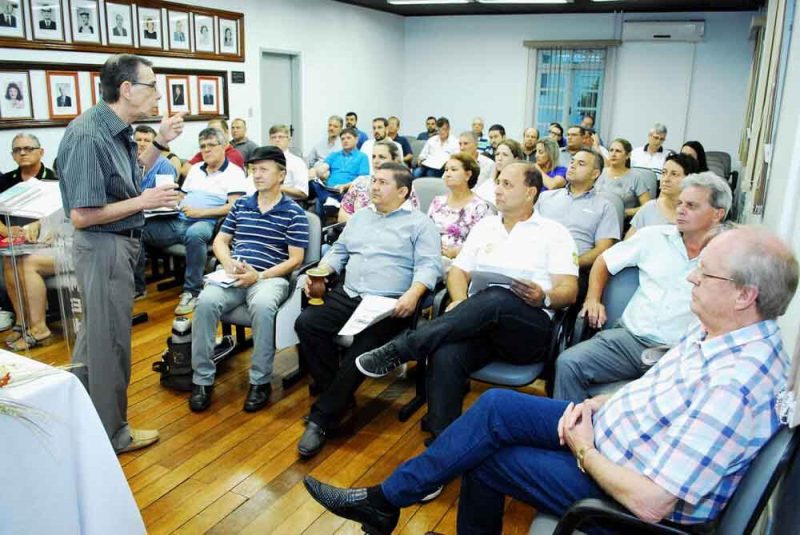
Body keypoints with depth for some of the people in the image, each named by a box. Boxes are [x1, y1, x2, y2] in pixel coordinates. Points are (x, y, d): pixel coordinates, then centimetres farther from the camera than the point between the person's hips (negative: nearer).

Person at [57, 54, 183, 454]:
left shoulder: (118, 130, 4)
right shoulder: (88, 136, -24)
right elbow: (82, 215, -25)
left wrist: (160, 142, 9)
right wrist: (145, 201, -19)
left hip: (118, 244, 10)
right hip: (104, 247, -10)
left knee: (96, 332, 24)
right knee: (110, 342, 4)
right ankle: (111, 434, 22)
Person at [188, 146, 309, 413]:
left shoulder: (294, 213, 3)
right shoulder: (240, 205, 17)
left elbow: (295, 259, -2)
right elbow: (220, 241, 19)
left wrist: (259, 276, -15)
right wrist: (229, 264, -4)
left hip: (271, 278, -3)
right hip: (233, 275, 4)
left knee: (262, 306, -38)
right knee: (205, 301, -28)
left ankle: (260, 381, -20)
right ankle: (202, 379, -15)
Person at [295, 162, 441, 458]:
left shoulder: (420, 223, 5)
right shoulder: (359, 216, 23)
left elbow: (429, 266, -5)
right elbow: (338, 252, 24)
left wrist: (413, 293, -24)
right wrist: (320, 273, 4)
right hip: (346, 296, 5)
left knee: (365, 346, -30)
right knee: (306, 323, -20)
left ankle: (321, 418, -17)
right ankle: (336, 394, -5)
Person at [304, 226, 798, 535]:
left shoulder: (735, 385, -33)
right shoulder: (716, 331, -3)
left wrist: (583, 450, -16)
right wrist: (597, 403, -2)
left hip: (625, 489, -8)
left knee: (484, 453, -4)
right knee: (495, 408, -3)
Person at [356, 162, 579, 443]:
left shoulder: (554, 233, 10)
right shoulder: (485, 226, 23)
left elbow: (569, 291, 1)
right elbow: (458, 271, 17)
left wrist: (544, 297, -23)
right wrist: (461, 303, -5)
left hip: (528, 331, -3)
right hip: (480, 322, 3)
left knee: (495, 299, -38)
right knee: (445, 355, -32)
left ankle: (398, 350, -32)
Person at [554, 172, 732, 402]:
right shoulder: (654, 236, 12)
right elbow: (604, 261, 18)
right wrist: (593, 299, 5)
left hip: (679, 354, -2)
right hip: (631, 336, 3)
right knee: (569, 362, -22)